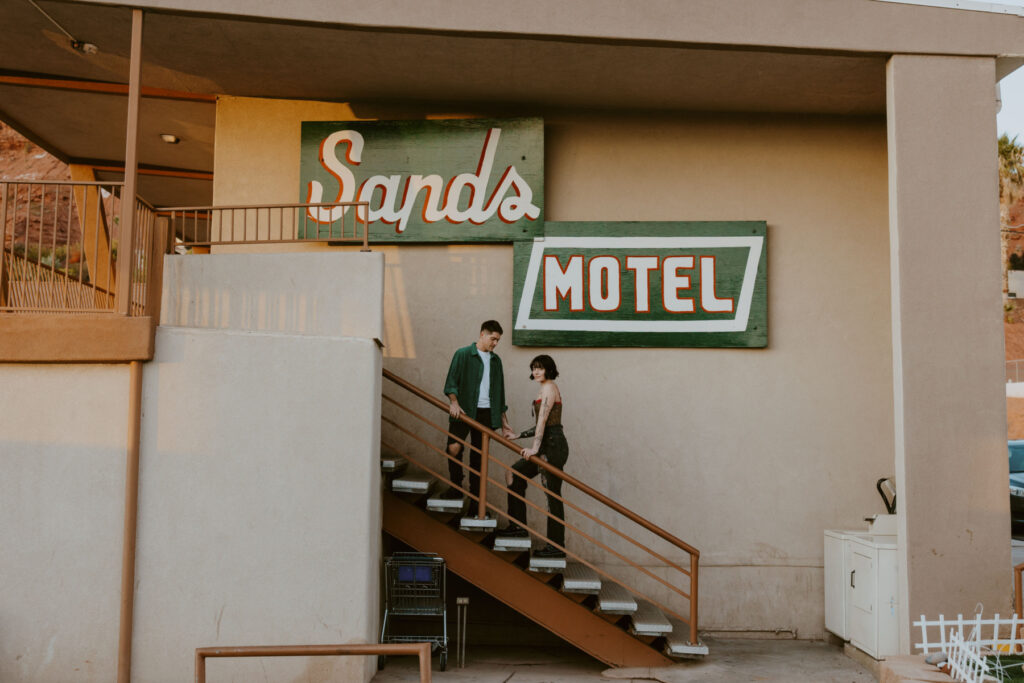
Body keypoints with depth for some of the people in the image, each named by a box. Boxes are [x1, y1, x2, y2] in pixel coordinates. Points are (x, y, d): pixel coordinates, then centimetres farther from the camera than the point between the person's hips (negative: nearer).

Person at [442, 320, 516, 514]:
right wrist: (453, 401, -23)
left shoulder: (495, 360, 19)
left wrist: (504, 424, 18)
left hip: (486, 413, 4)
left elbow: (499, 393, 21)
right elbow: (451, 381, -4)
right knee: (454, 447, -18)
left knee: (478, 456, 4)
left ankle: (476, 499, 8)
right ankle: (456, 487, 3)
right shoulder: (463, 354, 4)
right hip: (464, 410, -4)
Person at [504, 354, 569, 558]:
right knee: (514, 474, 15)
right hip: (547, 445, 11)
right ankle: (519, 526, 19)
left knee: (552, 495, -7)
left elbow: (543, 421, -20)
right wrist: (520, 435, 29)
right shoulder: (546, 388, 20)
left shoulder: (549, 387, -10)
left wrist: (535, 448, -25)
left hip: (553, 446, -11)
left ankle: (557, 546, -3)